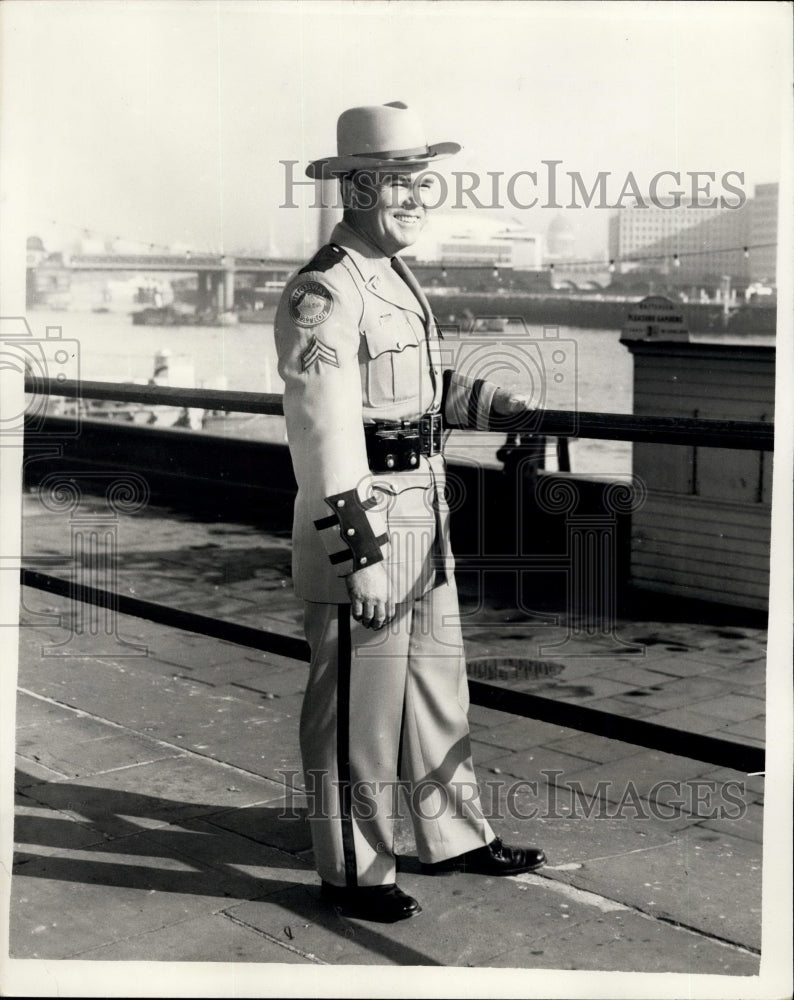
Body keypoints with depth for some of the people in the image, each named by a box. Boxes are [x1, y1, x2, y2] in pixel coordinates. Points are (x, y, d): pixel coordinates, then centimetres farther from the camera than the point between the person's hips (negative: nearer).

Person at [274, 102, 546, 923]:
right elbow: (323, 430, -23)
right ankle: (352, 873, 19)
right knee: (358, 708, 3)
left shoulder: (397, 278, 13)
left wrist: (491, 402, 13)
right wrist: (360, 553, -25)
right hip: (360, 520, -10)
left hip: (422, 510, 10)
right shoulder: (323, 294, -18)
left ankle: (454, 836, 36)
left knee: (438, 685, 20)